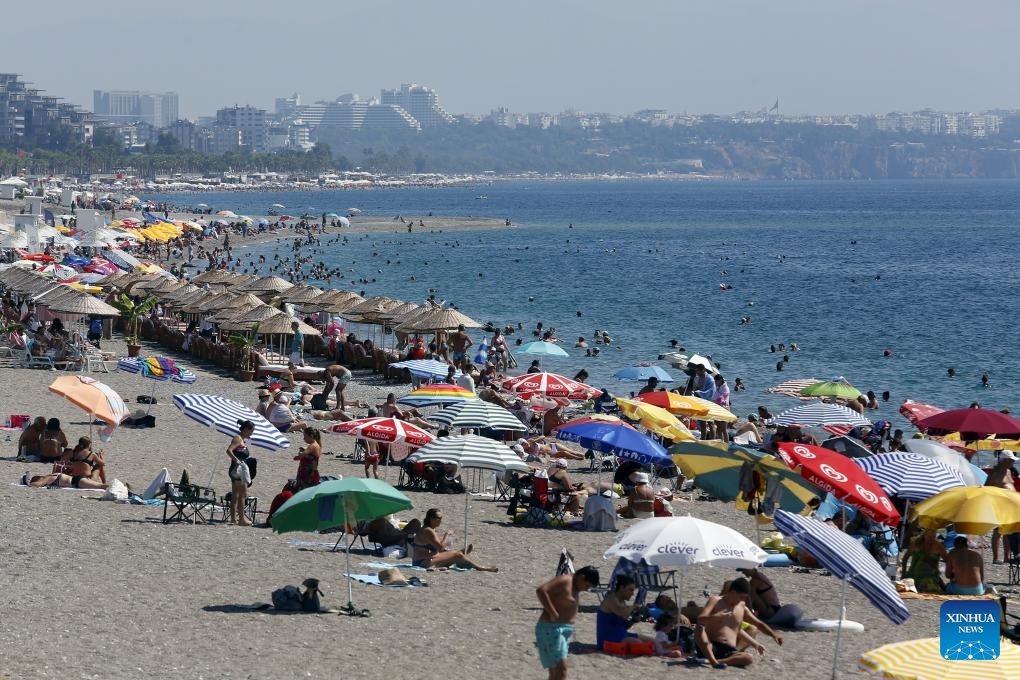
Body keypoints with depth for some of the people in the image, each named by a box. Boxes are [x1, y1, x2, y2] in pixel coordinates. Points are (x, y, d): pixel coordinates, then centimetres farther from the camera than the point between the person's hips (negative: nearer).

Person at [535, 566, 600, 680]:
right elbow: (540, 591, -27)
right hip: (552, 629, -10)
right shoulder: (564, 581, -13)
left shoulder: (574, 587, 18)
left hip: (563, 631, 10)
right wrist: (553, 613, -24)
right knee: (560, 670, -17)